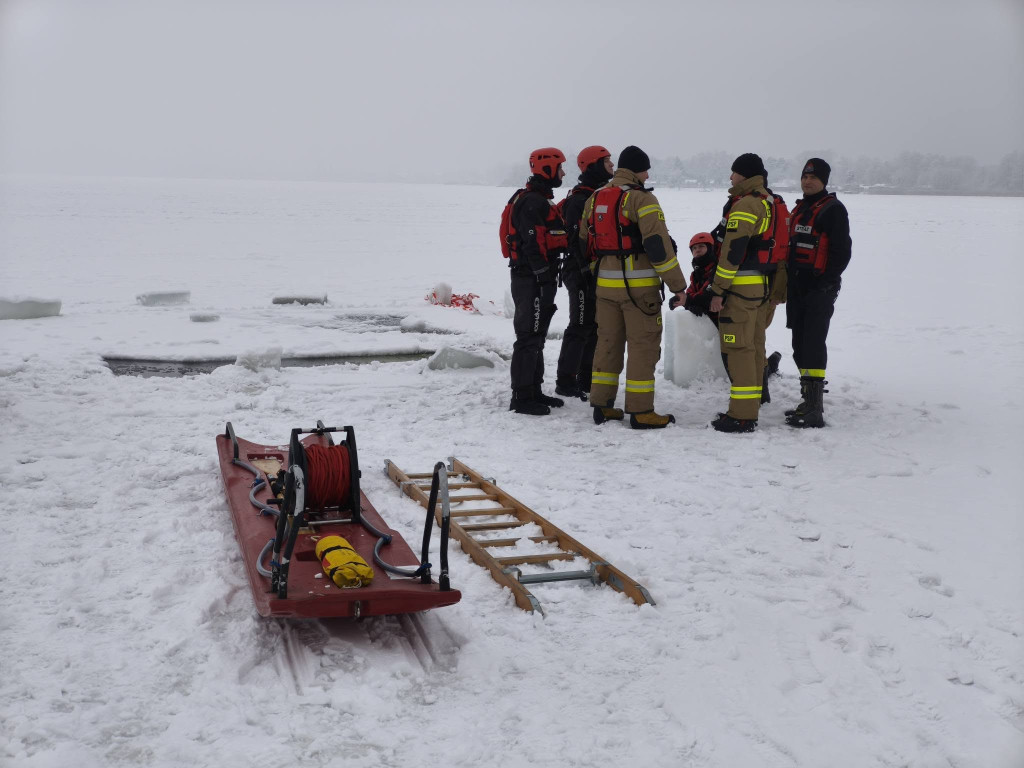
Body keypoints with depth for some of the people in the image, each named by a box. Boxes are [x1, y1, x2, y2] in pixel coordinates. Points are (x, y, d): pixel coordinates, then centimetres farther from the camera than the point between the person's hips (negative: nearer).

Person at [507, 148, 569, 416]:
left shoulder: (540, 200, 19)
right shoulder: (532, 202, -16)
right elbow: (533, 244, -22)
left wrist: (548, 278, 21)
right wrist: (544, 278, -23)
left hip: (539, 279, 11)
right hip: (531, 280, -11)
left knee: (537, 337, 16)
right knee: (529, 338, -8)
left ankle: (534, 392, 24)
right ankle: (521, 398, -4)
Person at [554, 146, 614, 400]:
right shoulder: (579, 200, -14)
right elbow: (577, 240, -20)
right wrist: (588, 272, -24)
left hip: (600, 273, 9)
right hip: (582, 274, -9)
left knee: (595, 327, 12)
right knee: (581, 327, -6)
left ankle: (585, 381, 21)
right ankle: (565, 382, 0)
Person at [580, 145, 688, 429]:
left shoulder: (594, 199, 11)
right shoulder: (641, 199, -11)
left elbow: (586, 243, 18)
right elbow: (658, 245, -17)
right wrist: (677, 285, -13)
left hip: (605, 285, 7)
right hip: (638, 285, -7)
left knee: (608, 342, 14)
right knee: (643, 345, 0)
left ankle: (601, 405, 18)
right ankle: (640, 411, 1)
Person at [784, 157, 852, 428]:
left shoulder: (833, 210, -8)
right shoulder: (799, 209, 18)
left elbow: (842, 251, -14)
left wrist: (826, 282, -18)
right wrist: (787, 283, 17)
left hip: (820, 291, -9)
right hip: (798, 289, 9)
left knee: (813, 345, -13)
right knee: (800, 346, 12)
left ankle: (814, 410, -13)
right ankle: (809, 399, 23)